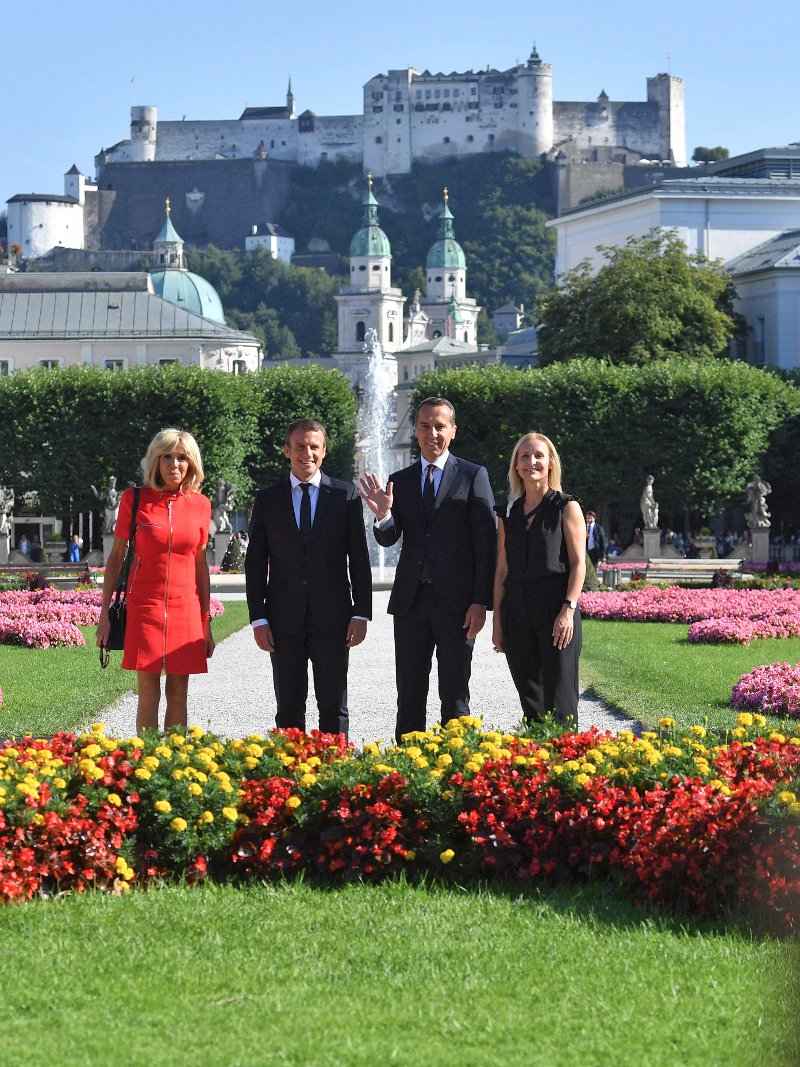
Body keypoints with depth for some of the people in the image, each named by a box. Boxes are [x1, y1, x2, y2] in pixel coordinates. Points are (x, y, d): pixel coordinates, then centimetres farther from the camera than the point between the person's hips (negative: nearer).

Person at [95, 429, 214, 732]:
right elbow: (115, 557, 5)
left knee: (178, 694, 2)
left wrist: (206, 623, 10)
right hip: (144, 605, -2)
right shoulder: (134, 499, 0)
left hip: (185, 609, 2)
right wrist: (104, 613, 0)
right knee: (148, 693, -4)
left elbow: (201, 565, 11)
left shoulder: (200, 504, 6)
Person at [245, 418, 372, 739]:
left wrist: (361, 614, -2)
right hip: (284, 620, 1)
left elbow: (359, 559, 5)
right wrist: (258, 618, -2)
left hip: (332, 617, -1)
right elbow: (255, 563, 7)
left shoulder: (346, 495, 5)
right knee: (289, 709, 4)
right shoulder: (267, 499, 7)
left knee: (333, 707, 1)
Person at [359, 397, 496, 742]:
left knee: (455, 697, 2)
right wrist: (383, 516, -19)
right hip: (411, 598, 4)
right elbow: (388, 539, 5)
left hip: (456, 601, -4)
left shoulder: (473, 476, 0)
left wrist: (481, 601, -10)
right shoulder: (400, 481, 11)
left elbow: (486, 543, -3)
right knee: (409, 697, 5)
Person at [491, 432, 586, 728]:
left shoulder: (566, 507, 4)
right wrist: (497, 621, 9)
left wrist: (568, 610, -14)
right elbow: (502, 571, 15)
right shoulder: (509, 514, 16)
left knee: (559, 701, -8)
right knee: (530, 699, 5)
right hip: (517, 613, 5)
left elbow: (578, 563, -3)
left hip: (555, 610, -4)